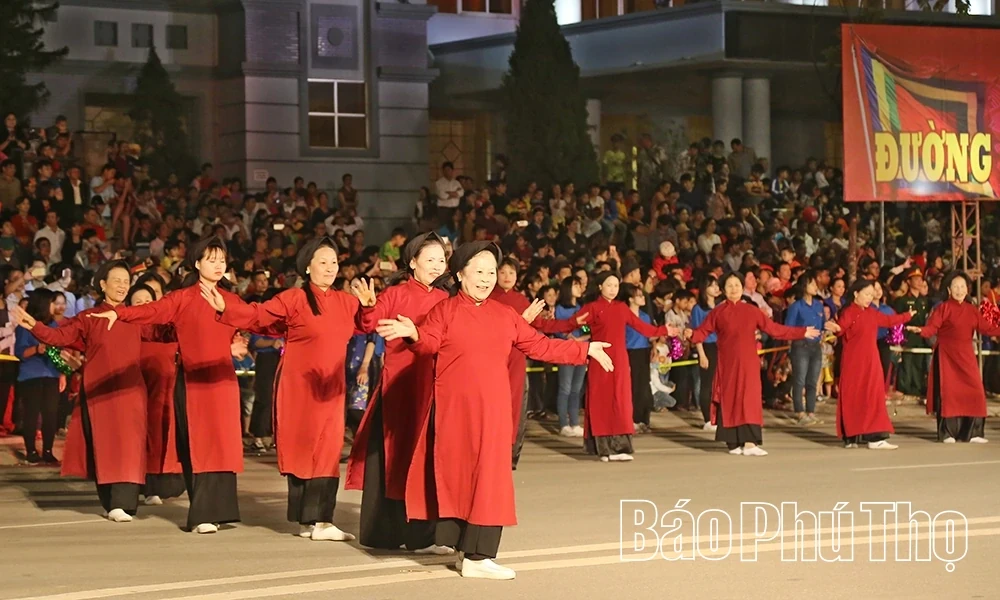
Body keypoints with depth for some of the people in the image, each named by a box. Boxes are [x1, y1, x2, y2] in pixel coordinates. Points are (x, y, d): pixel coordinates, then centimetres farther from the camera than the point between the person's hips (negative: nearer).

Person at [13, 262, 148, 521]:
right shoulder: (88, 318, 4)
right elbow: (60, 336, -7)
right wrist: (35, 326, -22)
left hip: (129, 391, 1)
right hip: (99, 392, -1)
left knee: (127, 445, -7)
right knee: (102, 445, -1)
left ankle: (123, 504, -10)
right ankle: (111, 502, 6)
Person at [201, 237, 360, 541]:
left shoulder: (345, 302, 9)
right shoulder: (294, 299, -5)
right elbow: (257, 315, -11)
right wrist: (225, 308, -26)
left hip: (330, 387, 5)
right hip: (299, 385, -5)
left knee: (327, 451, 0)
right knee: (302, 448, -2)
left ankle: (319, 520, 3)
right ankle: (308, 520, 4)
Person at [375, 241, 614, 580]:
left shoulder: (505, 316, 12)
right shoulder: (445, 310, -1)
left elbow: (540, 346, 14)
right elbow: (429, 345, -15)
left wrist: (585, 350, 11)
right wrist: (413, 334, -37)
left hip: (493, 410, 5)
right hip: (454, 409, -4)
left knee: (488, 476, 2)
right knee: (457, 475, -3)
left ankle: (476, 555, 8)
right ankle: (468, 552, 2)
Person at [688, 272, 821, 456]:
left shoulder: (751, 311, 8)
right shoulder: (718, 312, 5)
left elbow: (773, 328, 10)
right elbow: (703, 331, -2)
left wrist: (801, 333, 8)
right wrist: (691, 335, -25)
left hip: (748, 363, 1)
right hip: (727, 363, -1)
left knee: (749, 399, -8)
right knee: (729, 400, 0)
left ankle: (749, 443, -15)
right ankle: (734, 443, 5)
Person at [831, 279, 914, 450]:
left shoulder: (872, 313, 14)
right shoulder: (848, 312, -11)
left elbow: (889, 320, 30)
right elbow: (841, 327, -29)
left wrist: (907, 316, 40)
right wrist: (836, 328, -52)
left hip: (870, 361, 8)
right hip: (853, 362, -8)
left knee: (873, 397, 4)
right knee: (853, 397, -5)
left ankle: (875, 438, 3)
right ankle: (851, 438, -3)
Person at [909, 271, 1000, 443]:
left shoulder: (972, 310, 12)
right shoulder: (944, 308, -3)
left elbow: (986, 328, 9)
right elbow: (932, 328, -13)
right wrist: (921, 330, -32)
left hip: (966, 355, 5)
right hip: (946, 355, -5)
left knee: (973, 392, 0)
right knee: (948, 392, -7)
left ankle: (972, 433, 7)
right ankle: (947, 433, 0)